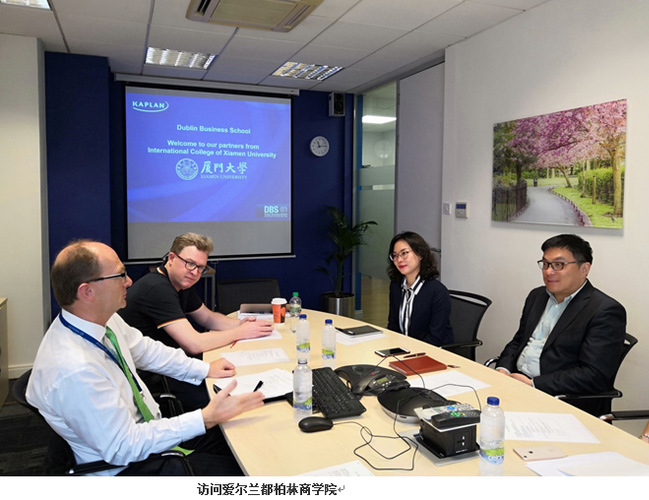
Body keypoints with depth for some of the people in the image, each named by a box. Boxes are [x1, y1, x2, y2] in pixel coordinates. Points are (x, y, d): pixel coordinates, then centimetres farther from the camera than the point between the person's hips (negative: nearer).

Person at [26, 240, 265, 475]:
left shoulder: (104, 318, -9)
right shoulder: (73, 371, -34)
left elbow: (144, 349, 11)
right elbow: (124, 448, -27)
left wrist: (204, 369, 9)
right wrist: (206, 418, -28)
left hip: (148, 430, 8)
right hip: (122, 466, -7)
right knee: (237, 466, -10)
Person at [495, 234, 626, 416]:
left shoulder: (606, 311, -9)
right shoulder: (537, 296, 15)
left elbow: (595, 376, -17)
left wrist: (533, 384, -19)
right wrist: (502, 370, -1)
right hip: (515, 383, 7)